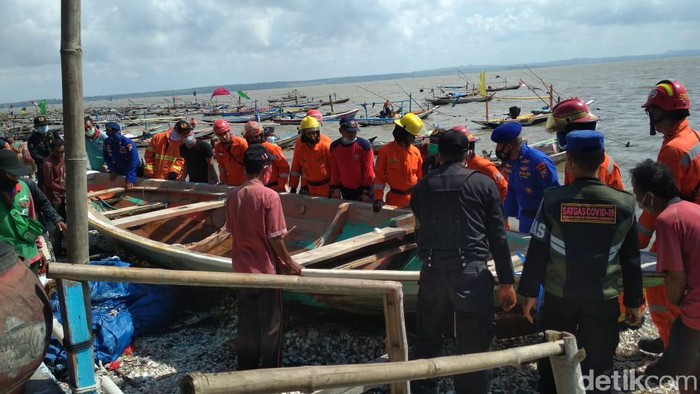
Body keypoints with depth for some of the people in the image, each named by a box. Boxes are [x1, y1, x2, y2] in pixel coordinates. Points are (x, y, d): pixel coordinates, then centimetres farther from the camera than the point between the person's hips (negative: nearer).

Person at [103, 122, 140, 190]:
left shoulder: (128, 143, -33)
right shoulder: (107, 142, -14)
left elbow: (133, 162, -35)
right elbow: (107, 158, 1)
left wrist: (130, 180, -38)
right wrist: (113, 170, -10)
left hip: (132, 171, -6)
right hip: (118, 171, 6)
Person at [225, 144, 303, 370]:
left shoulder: (233, 196, -1)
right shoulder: (269, 196, -17)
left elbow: (232, 232, 7)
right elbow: (275, 238, -16)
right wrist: (289, 263, -2)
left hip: (242, 270, 5)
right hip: (266, 270, -5)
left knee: (246, 325, 16)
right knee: (270, 326, 10)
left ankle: (246, 370, 27)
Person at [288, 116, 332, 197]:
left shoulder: (326, 147, -14)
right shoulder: (299, 150, -4)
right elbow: (295, 170, 7)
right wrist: (293, 188, 8)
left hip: (326, 189, -3)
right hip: (307, 188, 3)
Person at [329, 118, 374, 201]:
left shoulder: (364, 145, -16)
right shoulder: (334, 147, -3)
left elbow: (369, 170, -14)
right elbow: (334, 170, 5)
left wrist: (366, 192, -14)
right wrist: (336, 189, 4)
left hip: (362, 188, -4)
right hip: (346, 190, 4)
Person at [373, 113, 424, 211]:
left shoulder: (415, 151, 0)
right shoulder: (386, 151, -10)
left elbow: (420, 175, 7)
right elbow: (379, 175, -9)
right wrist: (378, 198, -15)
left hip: (414, 198, 3)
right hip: (395, 199, -2)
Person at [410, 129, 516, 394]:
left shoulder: (423, 186, 8)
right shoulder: (483, 184, 0)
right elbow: (497, 237, -1)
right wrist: (506, 281, 4)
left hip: (432, 272, 3)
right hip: (472, 273, -3)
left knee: (426, 340, 19)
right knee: (474, 347, 6)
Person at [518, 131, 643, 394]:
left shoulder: (553, 199, -12)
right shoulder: (624, 203, -7)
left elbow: (537, 251, -8)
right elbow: (631, 259, 0)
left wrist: (529, 292, 2)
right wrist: (634, 302, 11)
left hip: (558, 295, 0)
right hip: (604, 298, 1)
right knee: (598, 364, 15)